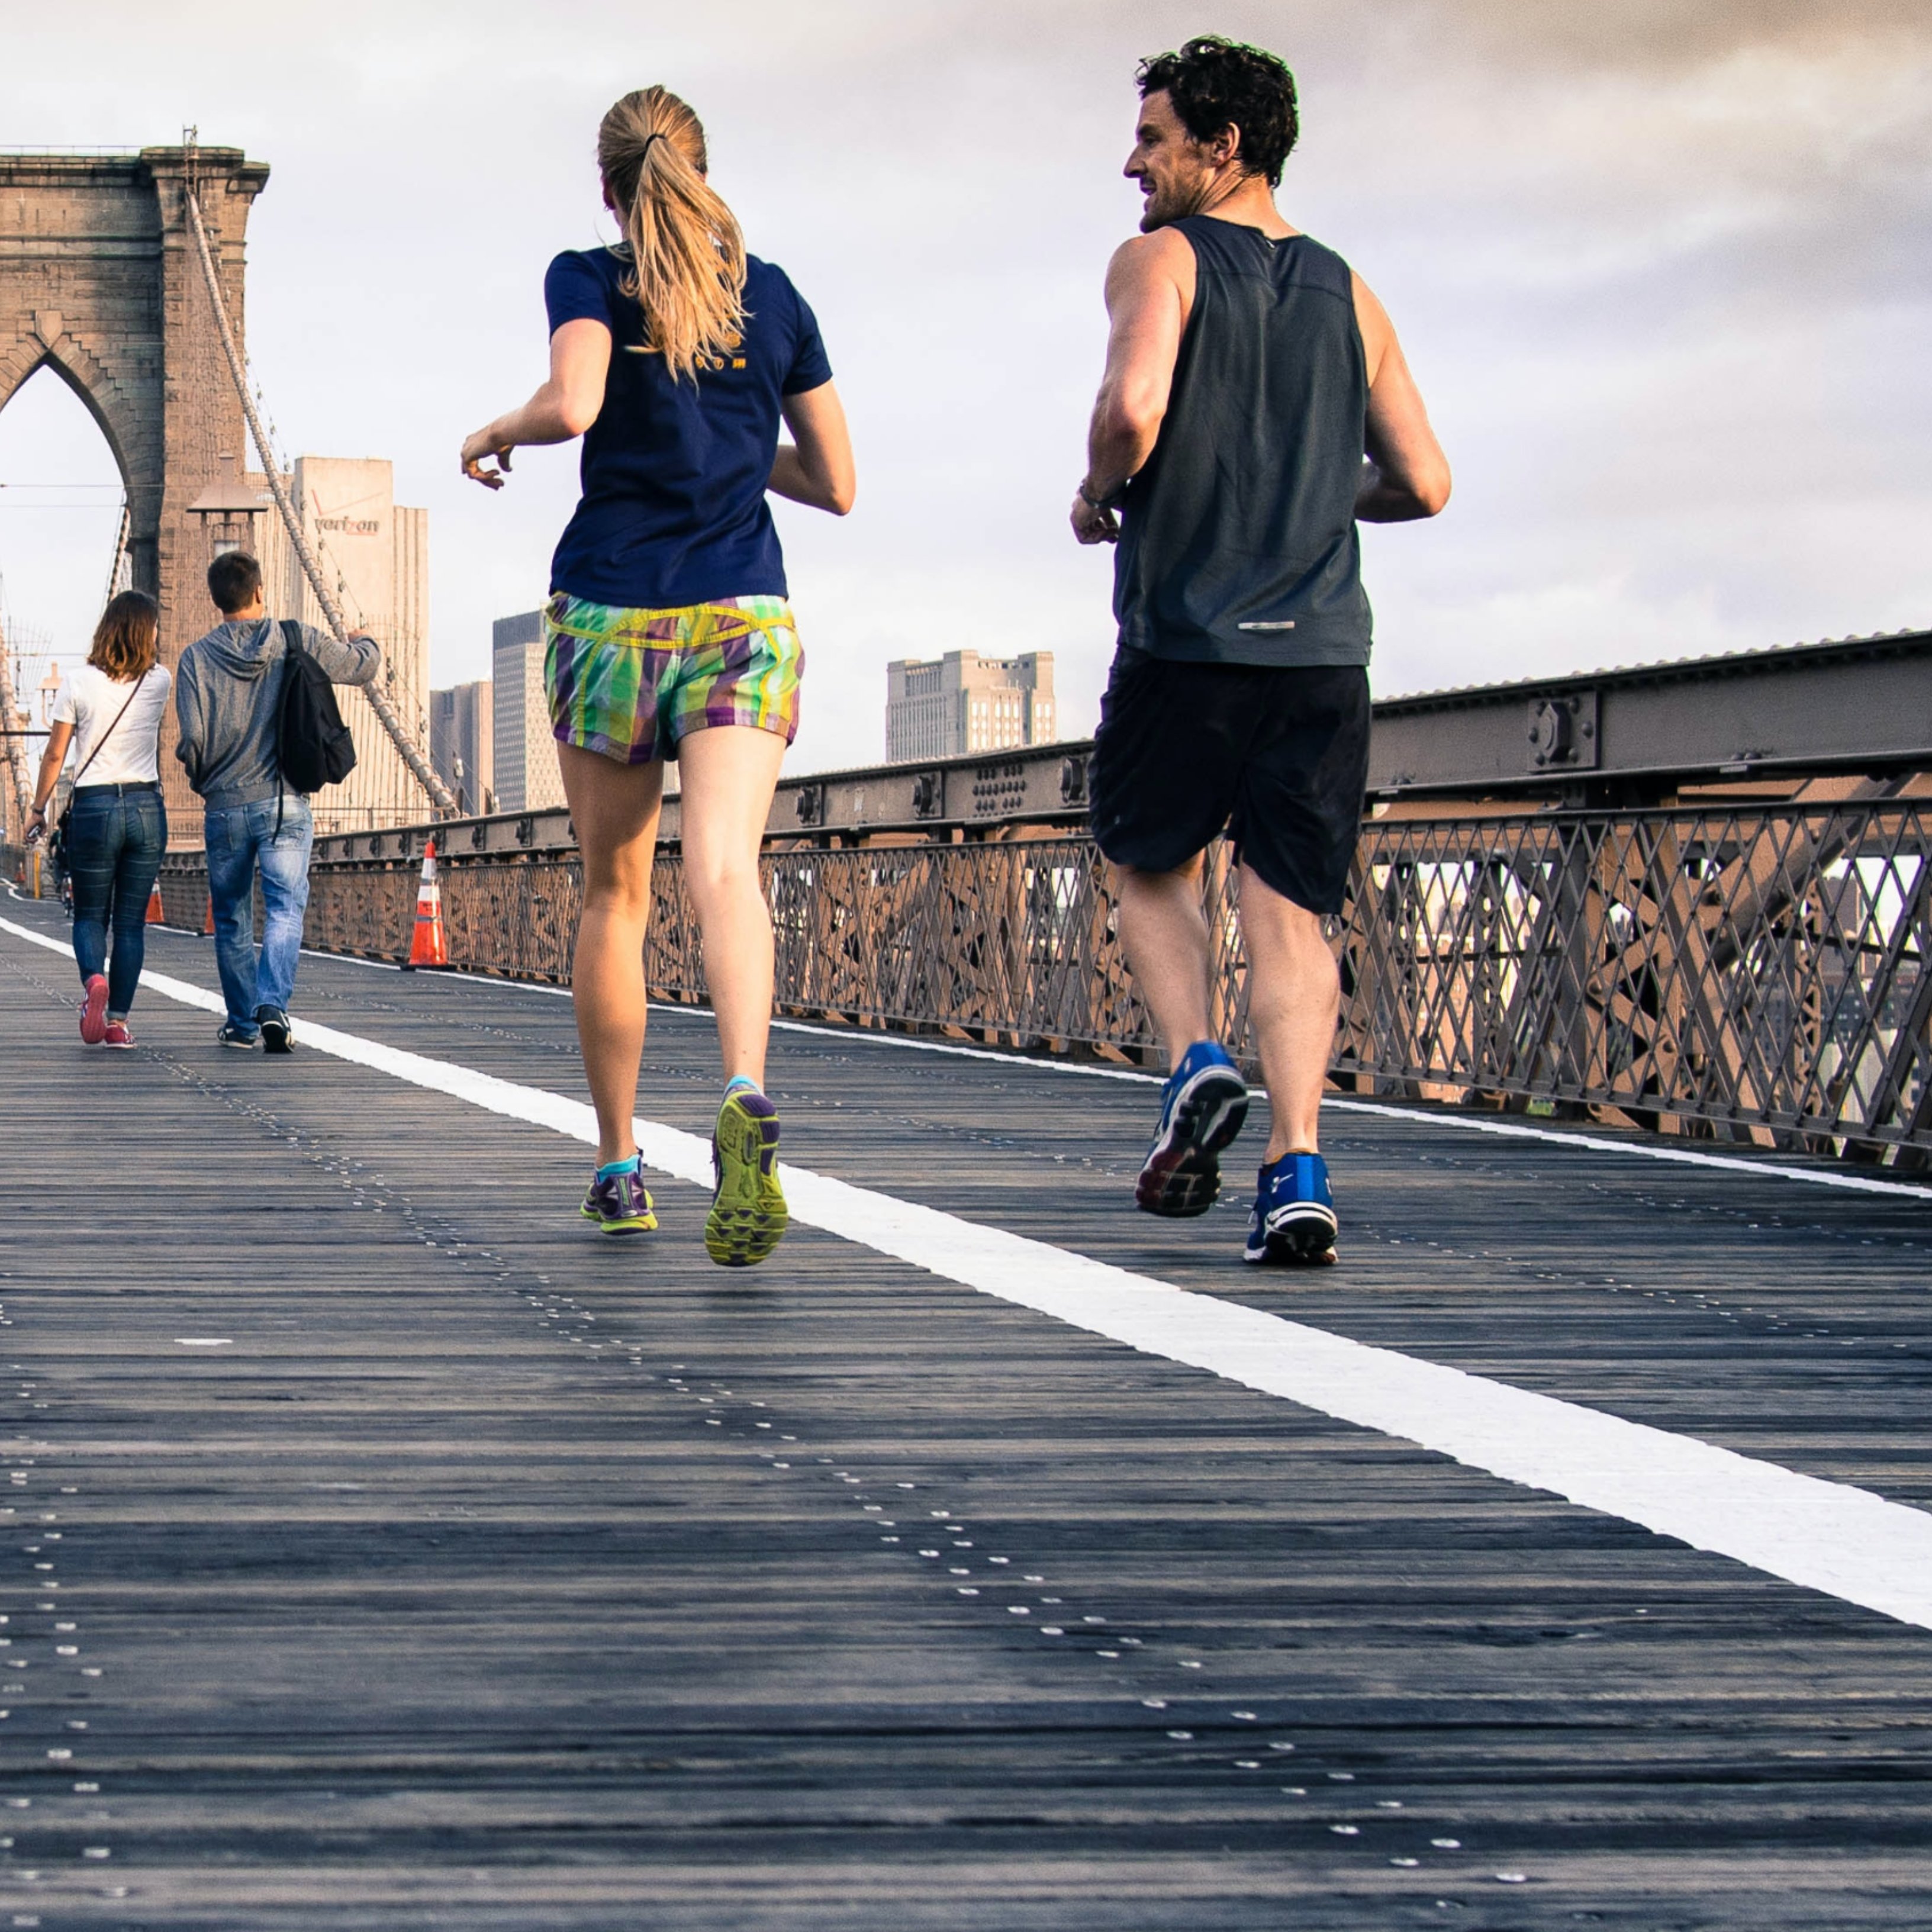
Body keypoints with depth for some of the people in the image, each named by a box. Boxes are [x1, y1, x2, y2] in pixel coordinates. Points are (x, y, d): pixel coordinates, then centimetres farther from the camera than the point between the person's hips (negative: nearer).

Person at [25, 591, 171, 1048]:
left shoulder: (79, 683, -5)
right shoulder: (159, 682, 1)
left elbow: (55, 754, -2)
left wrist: (38, 809, 9)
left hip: (93, 806, -1)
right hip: (147, 807, 1)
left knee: (90, 915, 11)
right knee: (131, 921, 7)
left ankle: (93, 979, -19)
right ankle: (118, 1020, 2)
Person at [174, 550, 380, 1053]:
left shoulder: (197, 658, -4)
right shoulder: (299, 644, -3)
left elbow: (192, 740, -9)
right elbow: (364, 666, 11)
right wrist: (363, 642, 35)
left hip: (224, 808, 1)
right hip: (285, 804, -1)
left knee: (232, 918, 13)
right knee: (285, 908, -2)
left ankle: (242, 1024, 20)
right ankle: (272, 1004, -23)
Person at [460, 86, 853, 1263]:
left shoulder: (589, 281, 1)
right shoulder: (774, 298, 10)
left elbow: (573, 405, -20)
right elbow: (837, 485, 13)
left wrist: (496, 434, 1)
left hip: (610, 621, 0)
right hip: (744, 617, 1)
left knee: (615, 896, 15)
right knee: (725, 867, -17)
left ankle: (620, 1166, 22)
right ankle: (747, 1099, -45)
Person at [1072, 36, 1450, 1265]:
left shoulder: (1162, 260, -2)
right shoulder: (1347, 292, 13)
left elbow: (1134, 404, -21)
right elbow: (1425, 484, 12)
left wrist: (1100, 496, 0)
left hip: (1185, 643, -3)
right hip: (1323, 650, 3)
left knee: (1153, 869, 19)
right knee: (1290, 912, 4)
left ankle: (1198, 1064, -5)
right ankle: (1299, 1174, -11)